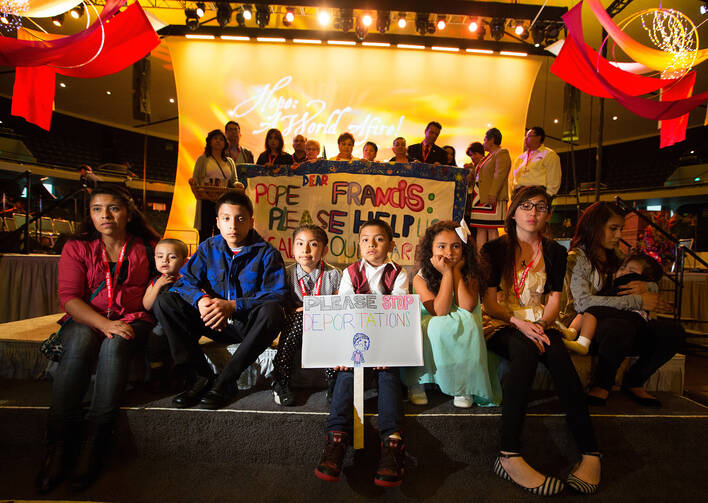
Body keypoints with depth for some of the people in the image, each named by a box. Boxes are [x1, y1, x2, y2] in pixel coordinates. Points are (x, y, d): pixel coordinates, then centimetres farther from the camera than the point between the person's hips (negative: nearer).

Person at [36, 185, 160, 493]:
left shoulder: (146, 247, 8)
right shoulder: (77, 247, 8)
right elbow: (68, 297, -3)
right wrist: (105, 323, -20)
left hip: (132, 320, -1)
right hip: (85, 320, 1)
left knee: (114, 345, -33)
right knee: (80, 344, -33)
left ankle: (95, 441, -29)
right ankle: (59, 443, -28)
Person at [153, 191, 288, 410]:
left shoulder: (266, 252, -8)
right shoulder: (209, 248, 5)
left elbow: (277, 294, -17)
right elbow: (185, 279, -1)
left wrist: (233, 305, -28)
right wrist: (200, 299, -25)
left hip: (249, 326, -4)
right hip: (215, 324, 4)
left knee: (272, 311, -36)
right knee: (164, 302, -11)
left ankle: (225, 380, -24)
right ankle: (201, 376, -16)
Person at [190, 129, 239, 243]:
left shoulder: (230, 162, 17)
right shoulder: (202, 159, 10)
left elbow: (233, 182, 15)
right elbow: (195, 180, 7)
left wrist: (238, 185, -8)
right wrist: (192, 181, -16)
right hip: (206, 202, -2)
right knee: (205, 234, -3)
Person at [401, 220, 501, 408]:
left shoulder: (469, 275, -5)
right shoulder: (421, 278, -10)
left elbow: (467, 307, -21)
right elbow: (440, 311, -22)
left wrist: (456, 271, -18)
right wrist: (447, 273, -23)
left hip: (463, 339, 1)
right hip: (433, 338, -1)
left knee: (468, 322, -31)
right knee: (432, 326, -33)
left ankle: (464, 386, -15)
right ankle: (417, 383, -12)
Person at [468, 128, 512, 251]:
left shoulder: (502, 153, -4)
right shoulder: (488, 156, 24)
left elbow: (499, 175, -16)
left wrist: (492, 194, -24)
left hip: (491, 199, -9)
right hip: (480, 198, 9)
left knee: (491, 229, -9)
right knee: (480, 229, 5)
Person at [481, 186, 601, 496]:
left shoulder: (555, 252, 12)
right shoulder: (495, 249, 3)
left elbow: (554, 301, 6)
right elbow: (489, 302, -4)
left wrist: (542, 324, -14)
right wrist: (518, 322, -21)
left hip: (538, 324, 3)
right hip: (500, 324, -3)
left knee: (557, 352, -31)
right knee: (525, 350, -35)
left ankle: (589, 451, -29)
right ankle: (509, 455, -38)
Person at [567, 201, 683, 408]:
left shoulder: (615, 259, 19)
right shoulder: (576, 258, -4)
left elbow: (656, 288, 24)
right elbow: (584, 303, -17)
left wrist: (647, 287, -2)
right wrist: (637, 301, -14)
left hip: (622, 324, 7)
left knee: (673, 331, -19)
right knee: (621, 325, -39)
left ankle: (633, 382, 2)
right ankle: (601, 387, -14)